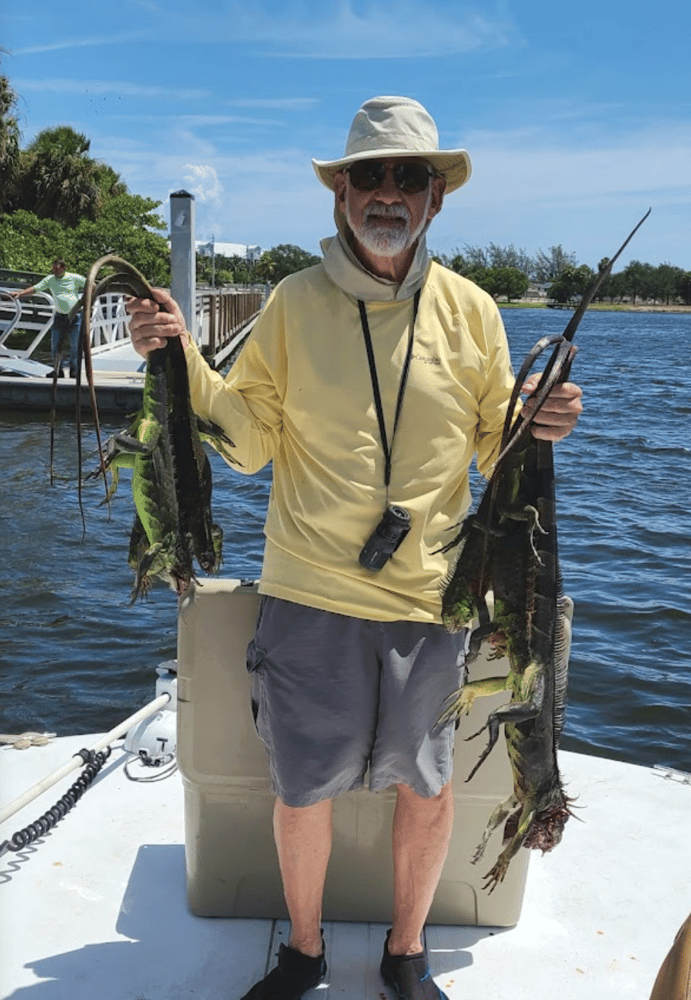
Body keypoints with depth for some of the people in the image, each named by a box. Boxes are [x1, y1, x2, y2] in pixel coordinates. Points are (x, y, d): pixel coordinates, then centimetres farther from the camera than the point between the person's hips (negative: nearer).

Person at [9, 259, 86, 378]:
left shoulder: (74, 278, 1)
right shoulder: (49, 279, 8)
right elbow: (34, 288, 4)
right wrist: (20, 293, -6)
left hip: (75, 316, -3)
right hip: (60, 316, 3)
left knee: (75, 344, -2)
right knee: (55, 343, 0)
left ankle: (74, 370, 6)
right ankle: (58, 370, 8)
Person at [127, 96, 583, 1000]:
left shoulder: (470, 309, 2)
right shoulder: (293, 303, 0)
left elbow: (498, 451, 7)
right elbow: (250, 438, 1)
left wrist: (542, 427, -14)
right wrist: (183, 360, -12)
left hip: (428, 599, 1)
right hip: (309, 596, 0)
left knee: (428, 788, 14)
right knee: (302, 791, 11)